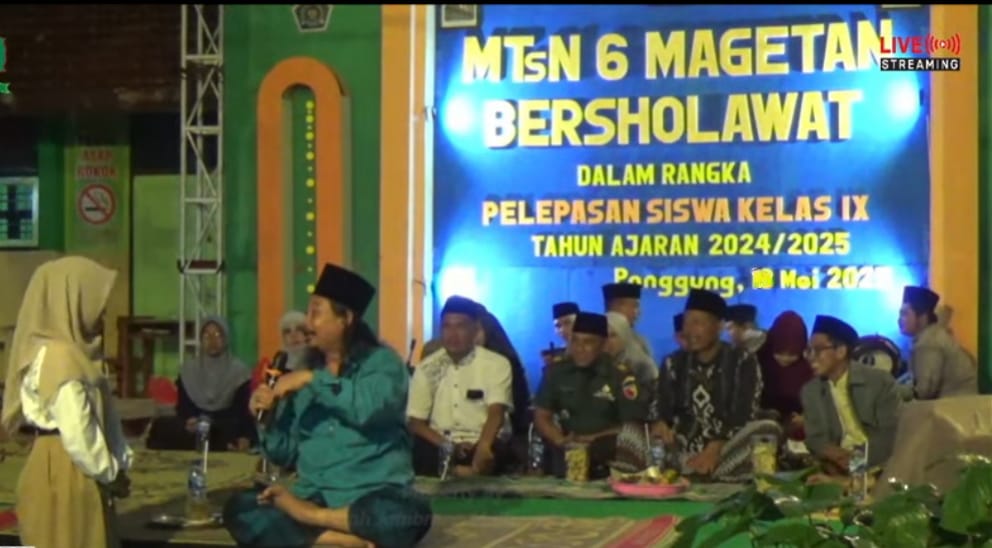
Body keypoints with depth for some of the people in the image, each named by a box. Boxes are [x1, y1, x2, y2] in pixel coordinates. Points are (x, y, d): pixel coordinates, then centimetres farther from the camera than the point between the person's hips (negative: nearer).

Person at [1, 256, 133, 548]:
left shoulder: (73, 353, 12)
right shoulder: (58, 358, -19)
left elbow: (100, 417, 14)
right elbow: (77, 433, -22)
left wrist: (120, 464, 4)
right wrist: (109, 474, -10)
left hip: (76, 476, 10)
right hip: (62, 475, -10)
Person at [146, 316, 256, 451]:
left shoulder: (239, 370, 3)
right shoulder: (188, 369, 12)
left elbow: (244, 409, -3)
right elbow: (183, 405, 8)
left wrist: (245, 439, -22)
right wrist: (189, 420, -17)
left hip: (227, 429, -3)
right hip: (194, 424, 3)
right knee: (161, 426, -29)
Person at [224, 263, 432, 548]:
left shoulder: (382, 362, 2)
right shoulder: (303, 375, 14)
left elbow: (372, 408, -22)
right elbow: (283, 454, 15)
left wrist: (313, 380, -15)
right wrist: (267, 417, -3)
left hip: (371, 496, -4)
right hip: (313, 498, 4)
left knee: (409, 514, -37)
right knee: (238, 509, -21)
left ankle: (309, 517, -19)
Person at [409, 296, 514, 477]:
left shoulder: (497, 364, 1)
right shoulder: (427, 369, 9)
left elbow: (496, 412, -14)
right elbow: (415, 421, 5)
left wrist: (482, 448, -35)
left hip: (484, 444, -2)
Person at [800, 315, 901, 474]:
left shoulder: (881, 382, -1)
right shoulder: (809, 391, 9)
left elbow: (891, 433, -8)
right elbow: (815, 439, 3)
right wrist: (839, 458, -18)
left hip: (882, 465, -3)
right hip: (841, 468, 3)